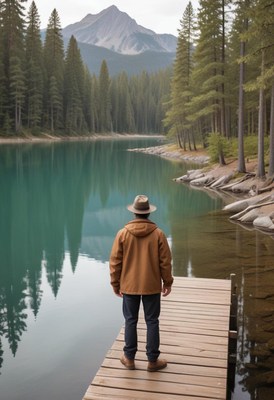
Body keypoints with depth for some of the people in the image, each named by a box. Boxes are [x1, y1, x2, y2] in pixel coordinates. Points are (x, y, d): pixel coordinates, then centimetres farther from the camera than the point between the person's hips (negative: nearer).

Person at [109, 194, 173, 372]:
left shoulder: (123, 233, -9)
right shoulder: (158, 234, -10)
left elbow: (115, 262, -4)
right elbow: (165, 261, -5)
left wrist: (115, 284, 8)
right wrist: (168, 282, 8)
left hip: (129, 285, 1)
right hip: (152, 286, -1)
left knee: (131, 321, 13)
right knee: (152, 322, 10)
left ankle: (129, 358, 22)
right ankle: (153, 360, 17)